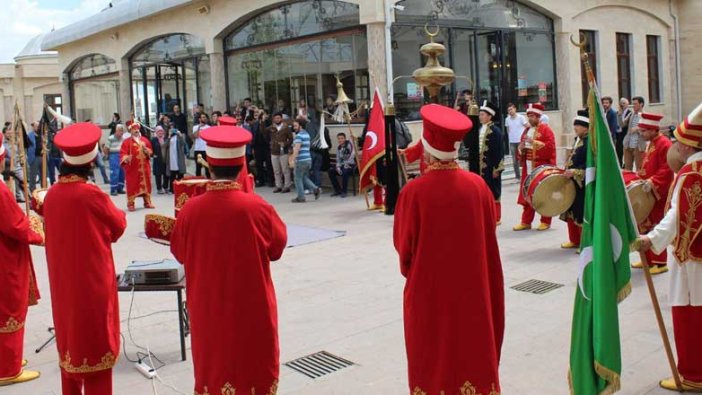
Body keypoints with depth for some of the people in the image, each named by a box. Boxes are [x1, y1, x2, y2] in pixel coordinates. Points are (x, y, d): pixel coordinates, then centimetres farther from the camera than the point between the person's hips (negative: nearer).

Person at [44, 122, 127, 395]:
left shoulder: (51, 194, -2)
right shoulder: (92, 194, -19)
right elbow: (118, 227, -3)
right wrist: (120, 214, 17)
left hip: (63, 280, 6)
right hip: (92, 280, -6)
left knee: (70, 337, 18)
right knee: (95, 340, 5)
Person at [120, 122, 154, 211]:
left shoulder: (145, 140, 10)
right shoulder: (127, 142, -4)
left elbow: (151, 151, 12)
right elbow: (122, 153, -11)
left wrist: (146, 150, -9)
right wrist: (126, 158, -31)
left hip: (144, 167, 4)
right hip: (132, 167, -4)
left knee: (146, 184, 10)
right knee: (132, 185, -3)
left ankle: (147, 202, 21)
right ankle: (130, 204, 4)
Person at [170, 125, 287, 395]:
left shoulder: (190, 210, -13)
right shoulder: (259, 209, -18)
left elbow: (180, 253, 4)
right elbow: (278, 246, 1)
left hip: (208, 312, 2)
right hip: (252, 311, -2)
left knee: (212, 373, 17)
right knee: (254, 372, 14)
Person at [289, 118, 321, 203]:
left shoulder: (299, 135, -13)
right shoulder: (307, 134, 16)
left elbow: (297, 149, -22)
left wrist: (292, 160, -23)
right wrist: (292, 156, 28)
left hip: (301, 160, -9)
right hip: (308, 159, 9)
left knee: (298, 179, 3)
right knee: (304, 177, 19)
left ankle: (300, 197, 7)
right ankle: (316, 189, 4)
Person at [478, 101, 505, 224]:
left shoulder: (495, 130, -12)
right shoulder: (481, 129, 10)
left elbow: (499, 151, -15)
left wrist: (496, 169, -17)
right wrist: (478, 165, 12)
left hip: (492, 167, -7)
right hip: (483, 167, 7)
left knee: (494, 193, 2)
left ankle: (496, 218, 11)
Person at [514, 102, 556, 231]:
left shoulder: (546, 129, -6)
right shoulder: (526, 130, 16)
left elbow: (550, 147, -16)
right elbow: (521, 148, 23)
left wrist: (534, 142, -21)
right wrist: (521, 147, 0)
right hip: (528, 168, 7)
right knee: (527, 195, 7)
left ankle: (545, 221, 9)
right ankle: (526, 222, 12)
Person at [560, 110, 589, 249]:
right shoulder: (578, 139, 12)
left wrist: (575, 171, -27)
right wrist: (568, 171, 12)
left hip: (583, 183, -9)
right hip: (572, 182, 9)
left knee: (583, 213, -2)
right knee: (571, 211, 16)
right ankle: (574, 240, 29)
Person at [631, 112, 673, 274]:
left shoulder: (664, 144, -15)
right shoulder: (651, 144, 14)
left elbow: (667, 170, -22)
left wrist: (652, 182, -29)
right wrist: (640, 175, 8)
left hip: (659, 194, -9)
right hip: (647, 192, 9)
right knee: (644, 227, 13)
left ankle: (660, 263, 5)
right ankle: (648, 260, 24)